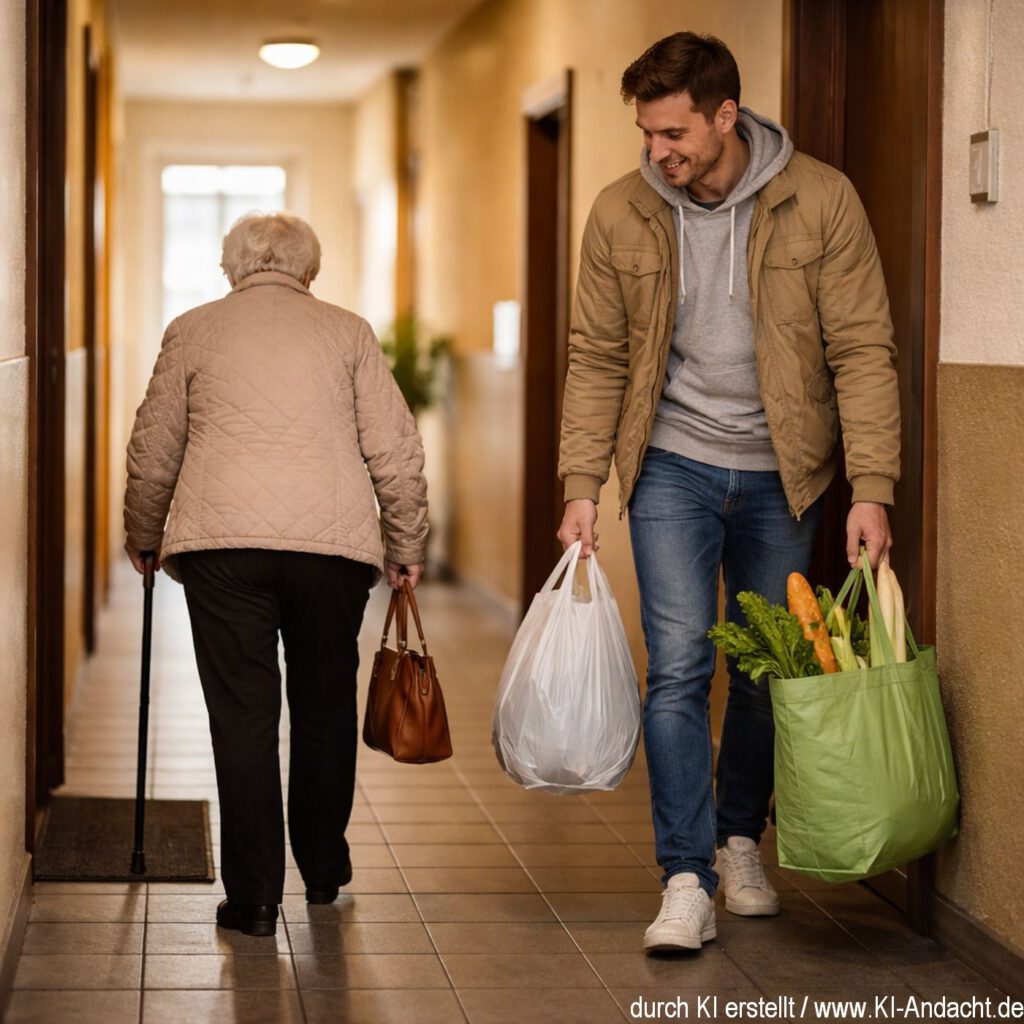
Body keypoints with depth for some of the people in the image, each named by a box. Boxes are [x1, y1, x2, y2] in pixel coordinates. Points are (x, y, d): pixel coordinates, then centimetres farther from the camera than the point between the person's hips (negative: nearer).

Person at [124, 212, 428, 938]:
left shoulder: (193, 331, 14)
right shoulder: (347, 332, 14)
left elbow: (152, 453, 17)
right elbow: (396, 449, 9)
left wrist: (145, 541, 31)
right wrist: (407, 546, 19)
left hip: (221, 535, -1)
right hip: (334, 539, 1)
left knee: (242, 713, 3)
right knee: (326, 707, 15)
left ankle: (253, 897, 3)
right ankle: (324, 870, 28)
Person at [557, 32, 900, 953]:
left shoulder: (821, 202, -11)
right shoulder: (621, 215, -5)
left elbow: (863, 350, -10)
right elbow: (597, 357, 2)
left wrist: (872, 488, -16)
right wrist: (582, 485, -4)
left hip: (780, 472, 0)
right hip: (674, 465, 0)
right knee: (680, 665, -9)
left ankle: (741, 839, 32)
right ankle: (687, 881, -5)